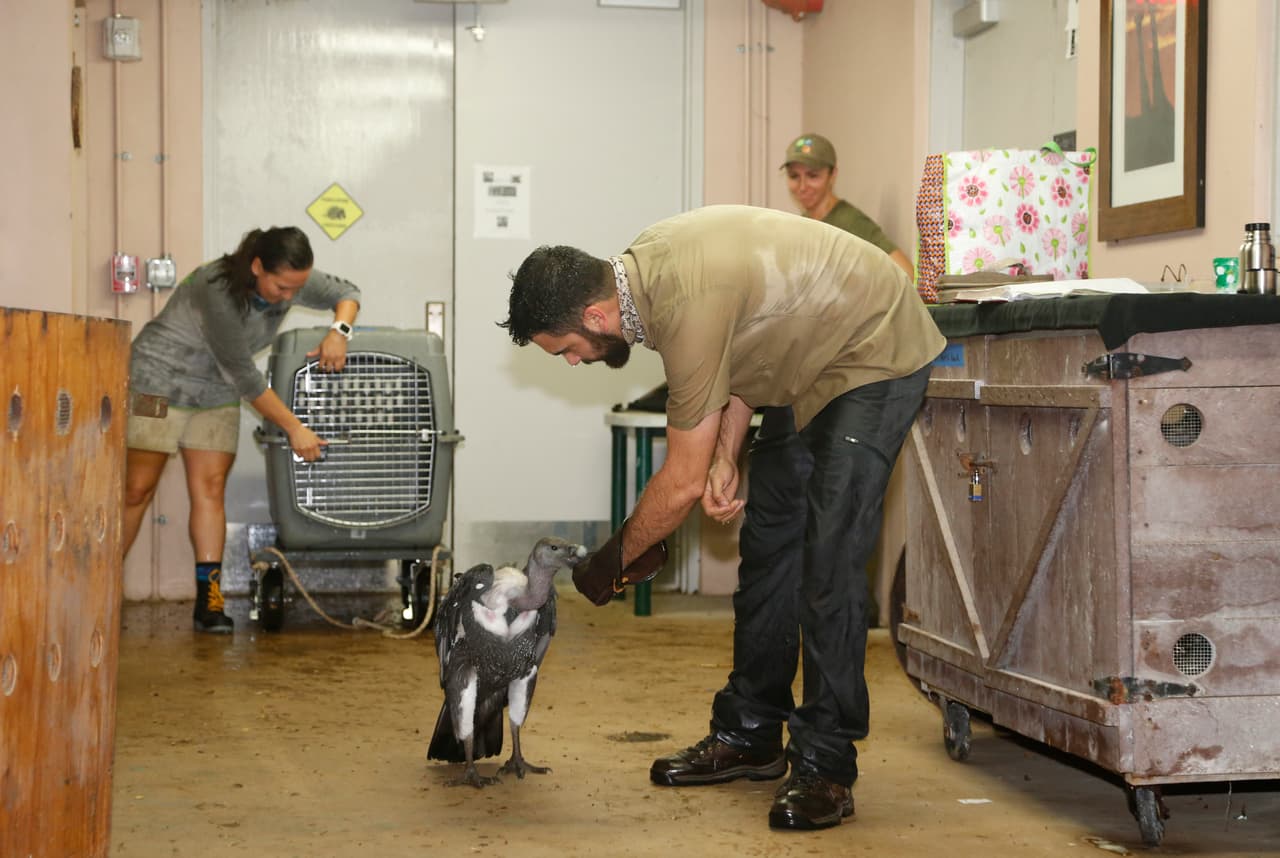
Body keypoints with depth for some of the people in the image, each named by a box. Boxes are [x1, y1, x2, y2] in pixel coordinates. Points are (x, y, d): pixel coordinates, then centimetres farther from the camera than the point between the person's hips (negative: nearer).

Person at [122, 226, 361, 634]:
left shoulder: (291, 280, -13)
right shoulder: (218, 290, -32)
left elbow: (346, 293, 3)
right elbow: (244, 376, -28)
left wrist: (339, 330, -19)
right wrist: (294, 429, -24)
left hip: (216, 391, 6)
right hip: (162, 377, -6)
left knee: (210, 488, -3)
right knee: (137, 490, -7)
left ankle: (208, 600, -6)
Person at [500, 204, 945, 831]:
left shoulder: (688, 307, -35)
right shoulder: (644, 264, -7)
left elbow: (683, 483, -25)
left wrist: (614, 559, -10)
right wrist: (724, 461, -5)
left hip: (873, 357, -10)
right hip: (809, 359, 10)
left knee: (828, 561, -15)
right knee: (767, 546, 10)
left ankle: (825, 767, -8)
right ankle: (749, 736, 19)